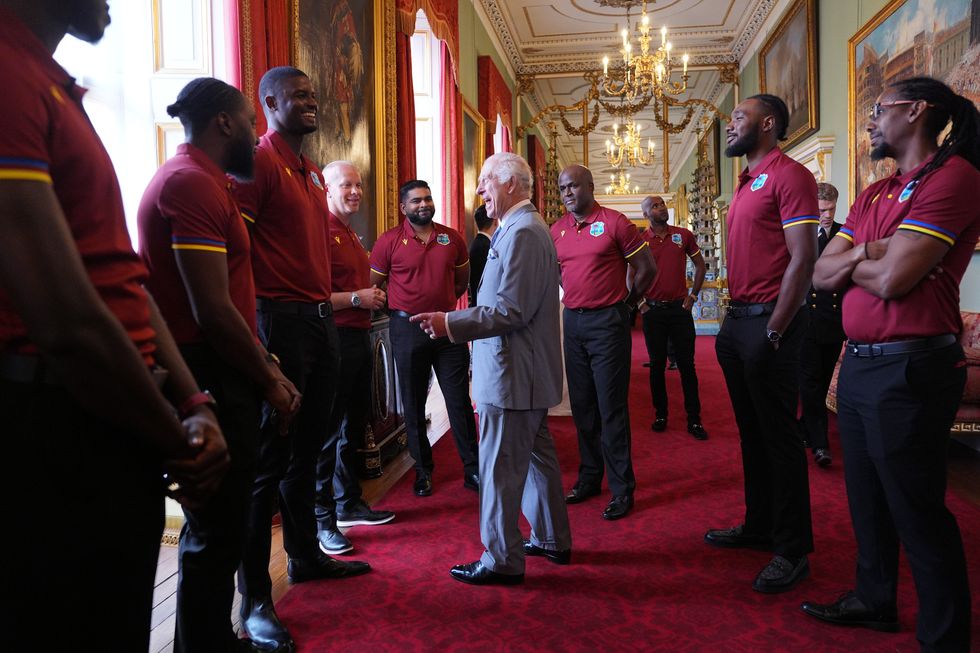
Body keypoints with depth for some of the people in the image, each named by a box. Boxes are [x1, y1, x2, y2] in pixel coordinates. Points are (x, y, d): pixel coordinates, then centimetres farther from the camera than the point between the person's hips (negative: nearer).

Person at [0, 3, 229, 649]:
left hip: (120, 431, 9)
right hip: (60, 444, -9)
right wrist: (178, 443, -8)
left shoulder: (53, 88, 16)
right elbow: (71, 326, -22)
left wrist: (193, 407, 3)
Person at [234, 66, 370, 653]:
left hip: (321, 318, 9)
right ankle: (255, 598, 9)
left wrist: (328, 305, 14)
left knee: (306, 449, 18)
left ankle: (306, 556, 35)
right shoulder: (259, 162, -9)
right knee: (268, 458, -2)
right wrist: (254, 331, -21)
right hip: (281, 320, -9)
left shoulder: (312, 173, 19)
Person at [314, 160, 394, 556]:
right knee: (328, 432, -2)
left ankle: (349, 504, 31)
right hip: (335, 340, -10)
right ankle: (322, 520, 8)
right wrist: (356, 298, -20)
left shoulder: (351, 236, 18)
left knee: (354, 428, 17)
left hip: (359, 337, 10)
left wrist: (373, 297, 12)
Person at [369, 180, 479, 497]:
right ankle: (423, 472, 23)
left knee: (460, 401, 4)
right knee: (414, 405, 8)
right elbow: (372, 285, 2)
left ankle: (473, 470, 14)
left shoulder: (452, 238, 5)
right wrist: (401, 306, 3)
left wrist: (443, 302, 11)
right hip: (408, 328, -1)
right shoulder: (389, 241, -4)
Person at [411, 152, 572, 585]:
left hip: (510, 374, -11)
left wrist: (450, 323, -22)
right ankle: (553, 540, 32)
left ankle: (502, 561, 12)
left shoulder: (521, 233, -18)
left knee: (500, 469, -1)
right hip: (530, 371, 11)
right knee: (537, 458, 19)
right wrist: (458, 322, 17)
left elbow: (510, 310, -24)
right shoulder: (524, 228, 16)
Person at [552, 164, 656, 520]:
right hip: (572, 321, 6)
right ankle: (589, 477, 25)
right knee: (582, 405, 12)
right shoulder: (557, 230, 9)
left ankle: (622, 488, 7)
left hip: (608, 322, -5)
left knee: (611, 407, -3)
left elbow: (647, 268, -3)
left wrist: (626, 302, 5)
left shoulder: (615, 222, -7)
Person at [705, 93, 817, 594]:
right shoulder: (746, 183, 18)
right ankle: (759, 526, 29)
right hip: (738, 318, 9)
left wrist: (773, 331, -19)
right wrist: (733, 320, 13)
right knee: (751, 432, 16)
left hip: (768, 321, -9)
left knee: (779, 437, -1)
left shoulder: (788, 176, -10)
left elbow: (803, 258, -17)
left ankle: (793, 550, 12)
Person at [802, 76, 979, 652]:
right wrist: (864, 252, -10)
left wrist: (849, 260, -1)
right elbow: (822, 274, 8)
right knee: (868, 498, 19)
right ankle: (875, 600, 37)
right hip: (858, 365, 9)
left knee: (917, 511, 3)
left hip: (910, 369, -8)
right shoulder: (873, 195, 15)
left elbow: (892, 278, -20)